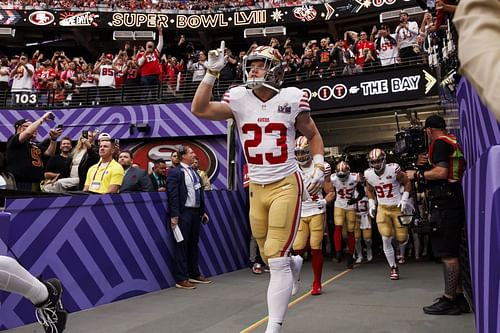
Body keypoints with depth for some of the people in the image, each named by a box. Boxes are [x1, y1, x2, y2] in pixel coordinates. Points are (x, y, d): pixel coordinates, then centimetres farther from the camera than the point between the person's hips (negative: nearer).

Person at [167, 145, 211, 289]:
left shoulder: (194, 172, 15)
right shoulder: (175, 172, -8)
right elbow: (173, 195, -14)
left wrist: (203, 211, 16)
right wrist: (174, 216, -18)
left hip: (196, 212, 8)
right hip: (183, 213, -7)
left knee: (194, 244, 14)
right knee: (182, 245, -1)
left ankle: (194, 274, 25)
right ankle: (181, 279, 5)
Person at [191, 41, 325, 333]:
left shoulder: (291, 99, -5)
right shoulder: (239, 99, 0)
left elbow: (313, 135, 9)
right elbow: (199, 109, -10)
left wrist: (319, 168, -3)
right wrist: (212, 72, -11)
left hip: (286, 185, -4)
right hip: (257, 188, 4)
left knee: (276, 258, -9)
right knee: (271, 257, 14)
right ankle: (294, 264, 51)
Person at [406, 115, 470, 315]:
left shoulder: (439, 143, -9)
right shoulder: (454, 143, 21)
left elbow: (441, 172, -21)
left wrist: (417, 175, -9)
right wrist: (427, 163, 15)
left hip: (444, 204, -10)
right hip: (454, 203, 10)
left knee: (447, 253, -8)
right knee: (452, 252, 14)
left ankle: (449, 300, -4)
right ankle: (458, 297, 19)